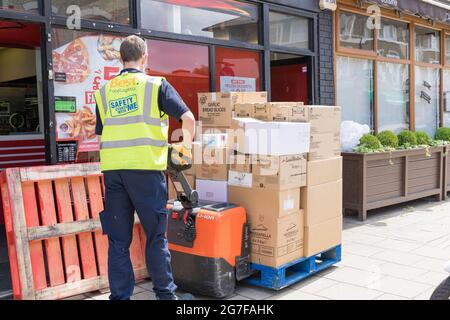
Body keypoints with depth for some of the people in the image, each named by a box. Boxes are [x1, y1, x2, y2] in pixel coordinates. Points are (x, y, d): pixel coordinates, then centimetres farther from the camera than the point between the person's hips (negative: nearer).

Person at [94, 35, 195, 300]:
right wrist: (186, 146, 14)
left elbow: (101, 135, 15)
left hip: (112, 170, 4)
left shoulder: (104, 92, 15)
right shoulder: (156, 85, 3)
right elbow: (188, 118, -2)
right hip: (146, 169, -3)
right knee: (156, 236, 8)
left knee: (118, 240, 10)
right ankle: (165, 293, 18)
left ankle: (120, 296, 15)